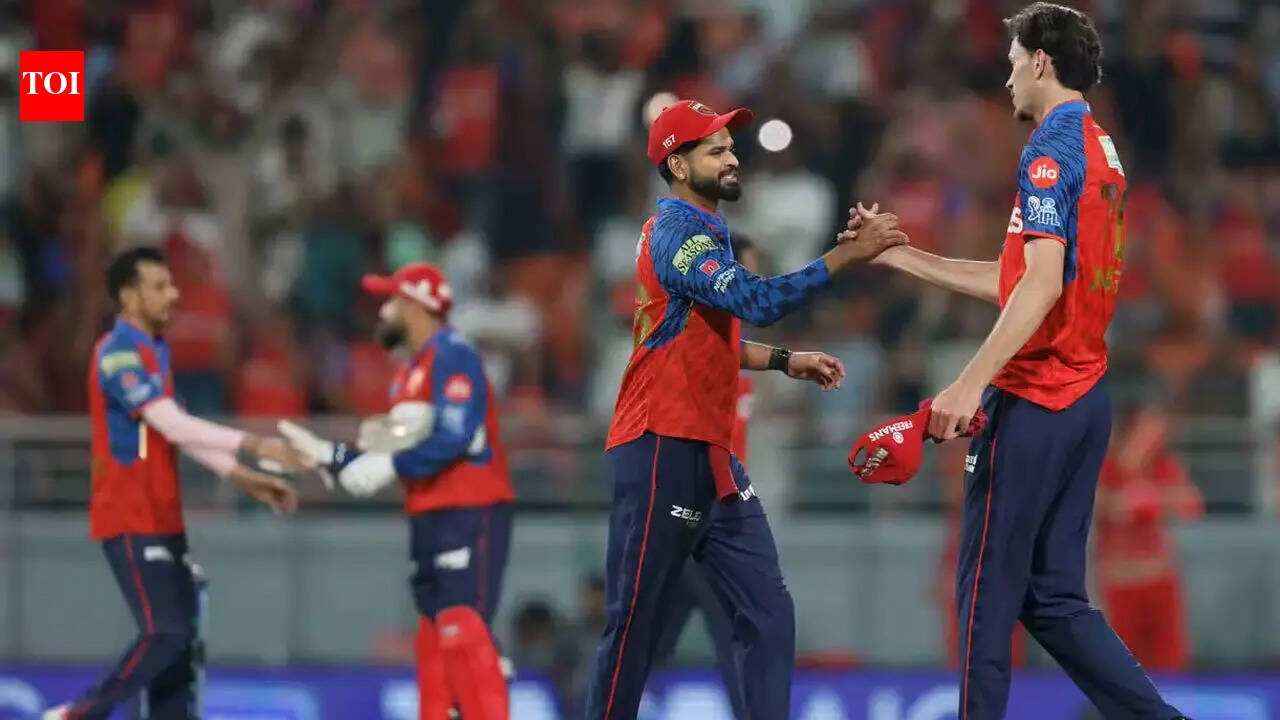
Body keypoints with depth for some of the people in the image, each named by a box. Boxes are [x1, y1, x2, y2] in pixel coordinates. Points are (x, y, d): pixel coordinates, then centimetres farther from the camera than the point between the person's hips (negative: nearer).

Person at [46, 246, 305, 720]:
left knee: (179, 635, 7)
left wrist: (243, 478, 9)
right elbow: (174, 427, -24)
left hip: (161, 518, 10)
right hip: (131, 520, -10)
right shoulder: (119, 355, -15)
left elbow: (178, 433, 16)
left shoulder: (154, 351, 15)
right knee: (165, 634, -15)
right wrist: (252, 445, -27)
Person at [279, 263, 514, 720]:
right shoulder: (410, 372, 19)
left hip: (469, 512, -10)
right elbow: (391, 453, 18)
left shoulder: (451, 356, -10)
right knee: (433, 639, 10)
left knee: (463, 630, -18)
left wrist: (389, 467, -18)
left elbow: (455, 438, -22)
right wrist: (325, 454, 14)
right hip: (430, 519, 10)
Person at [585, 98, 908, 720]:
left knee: (768, 614, 3)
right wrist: (849, 255, -27)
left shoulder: (701, 232, 19)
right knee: (634, 628, -5)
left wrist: (784, 361, 17)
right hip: (661, 455, -10)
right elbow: (756, 300, -27)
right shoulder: (676, 233, -13)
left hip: (711, 455, 10)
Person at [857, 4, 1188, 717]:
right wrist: (900, 256, 27)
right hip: (1087, 397, 9)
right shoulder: (1101, 150, 17)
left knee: (988, 593, -2)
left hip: (1032, 403, -9)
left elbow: (1042, 284, -22)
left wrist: (972, 383, -27)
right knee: (1054, 597, 9)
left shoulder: (1052, 149, -11)